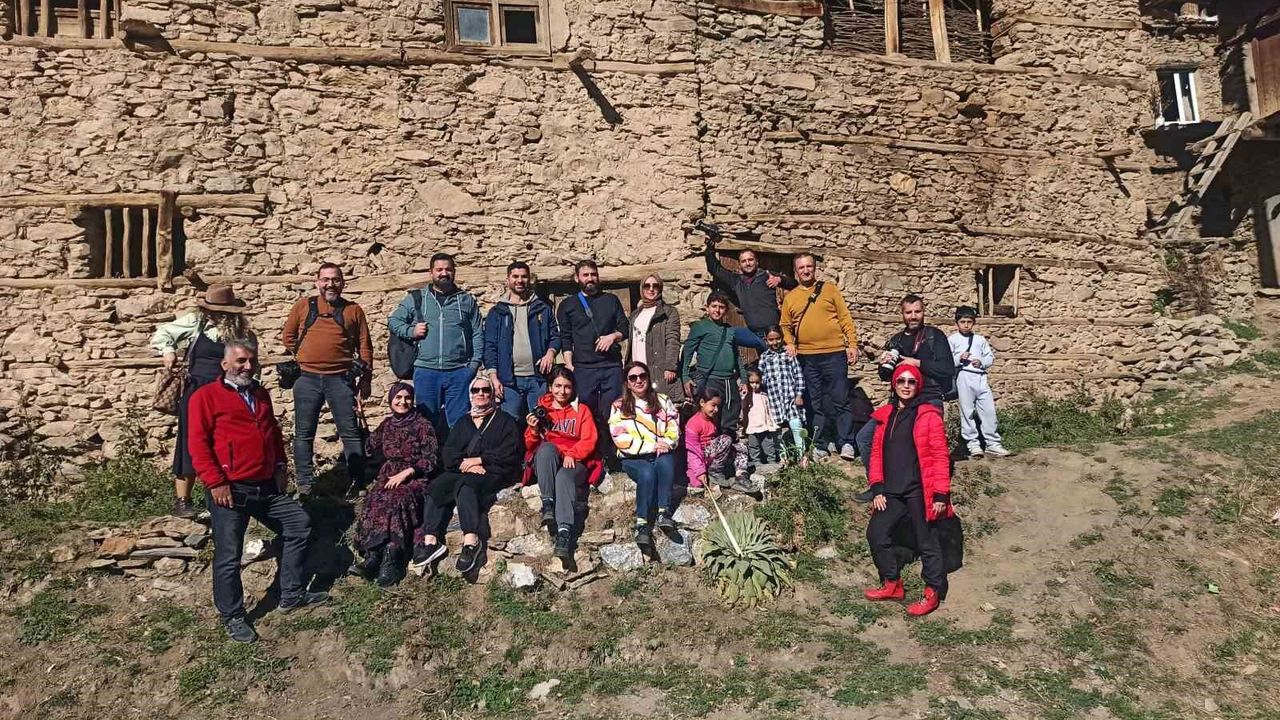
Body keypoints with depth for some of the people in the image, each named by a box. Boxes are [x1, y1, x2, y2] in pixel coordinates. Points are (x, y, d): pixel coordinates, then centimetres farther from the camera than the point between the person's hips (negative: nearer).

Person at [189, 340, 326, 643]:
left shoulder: (261, 394, 16)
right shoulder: (206, 396, -6)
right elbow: (197, 443, -12)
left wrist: (280, 465, 13)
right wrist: (215, 483, -18)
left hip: (266, 487, 7)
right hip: (229, 490, -7)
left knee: (299, 522, 9)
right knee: (228, 555, -1)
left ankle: (292, 594, 20)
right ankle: (232, 616, 17)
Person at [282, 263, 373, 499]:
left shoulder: (353, 310, 6)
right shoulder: (303, 306, 7)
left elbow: (364, 346, 6)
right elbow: (289, 336, 15)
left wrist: (365, 377, 2)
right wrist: (303, 357, 9)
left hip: (340, 379, -1)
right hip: (307, 379, 1)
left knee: (350, 432, 2)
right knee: (303, 433, 6)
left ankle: (357, 482, 12)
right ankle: (305, 484, 16)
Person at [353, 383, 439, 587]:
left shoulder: (423, 425, 3)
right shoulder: (386, 425, 19)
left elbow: (431, 460, -3)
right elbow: (372, 451, 20)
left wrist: (405, 473, -14)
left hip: (415, 479, -4)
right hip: (388, 478, 4)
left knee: (395, 500, -36)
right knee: (374, 500, -30)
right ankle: (375, 556, -37)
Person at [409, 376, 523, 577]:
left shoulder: (505, 421, 15)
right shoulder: (463, 423, 27)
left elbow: (507, 454, 0)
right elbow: (447, 453, 14)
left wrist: (478, 460, -7)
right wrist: (465, 464, -6)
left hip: (494, 473, -5)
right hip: (462, 472, 5)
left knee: (465, 484, -36)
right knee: (437, 486, -26)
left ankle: (471, 540, -48)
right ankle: (430, 540, -36)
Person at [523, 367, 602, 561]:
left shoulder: (582, 410, 18)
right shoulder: (541, 409, 19)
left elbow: (589, 440, 4)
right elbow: (530, 445, 16)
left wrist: (572, 455, -15)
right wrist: (534, 429, -6)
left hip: (575, 462, -1)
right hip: (545, 462, 1)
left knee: (564, 477, -37)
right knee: (546, 447, -35)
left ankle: (565, 532, -51)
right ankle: (547, 504, -34)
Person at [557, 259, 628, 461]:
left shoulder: (611, 300, 17)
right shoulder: (567, 305, 13)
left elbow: (625, 328, 14)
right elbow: (565, 338, 8)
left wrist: (613, 336, -7)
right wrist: (569, 365, -2)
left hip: (612, 366, 1)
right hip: (583, 368, -1)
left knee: (611, 414, -2)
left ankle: (611, 458, 2)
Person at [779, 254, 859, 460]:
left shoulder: (829, 289, 6)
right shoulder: (790, 297, 12)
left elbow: (845, 318, 4)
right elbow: (785, 326, 15)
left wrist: (852, 344, -3)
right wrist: (789, 343, -3)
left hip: (834, 353, -2)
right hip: (807, 358, 2)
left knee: (840, 400, -1)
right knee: (815, 403, 8)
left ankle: (846, 443, 6)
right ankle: (818, 445, 14)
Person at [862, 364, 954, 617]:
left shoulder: (929, 415, -6)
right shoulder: (885, 415, 10)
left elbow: (940, 456, -9)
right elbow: (877, 452, 11)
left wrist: (941, 494, -12)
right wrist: (877, 488, 3)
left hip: (919, 492, -6)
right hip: (892, 492, 6)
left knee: (927, 542, 4)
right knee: (876, 534, 8)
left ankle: (933, 592, 20)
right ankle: (892, 584, 25)